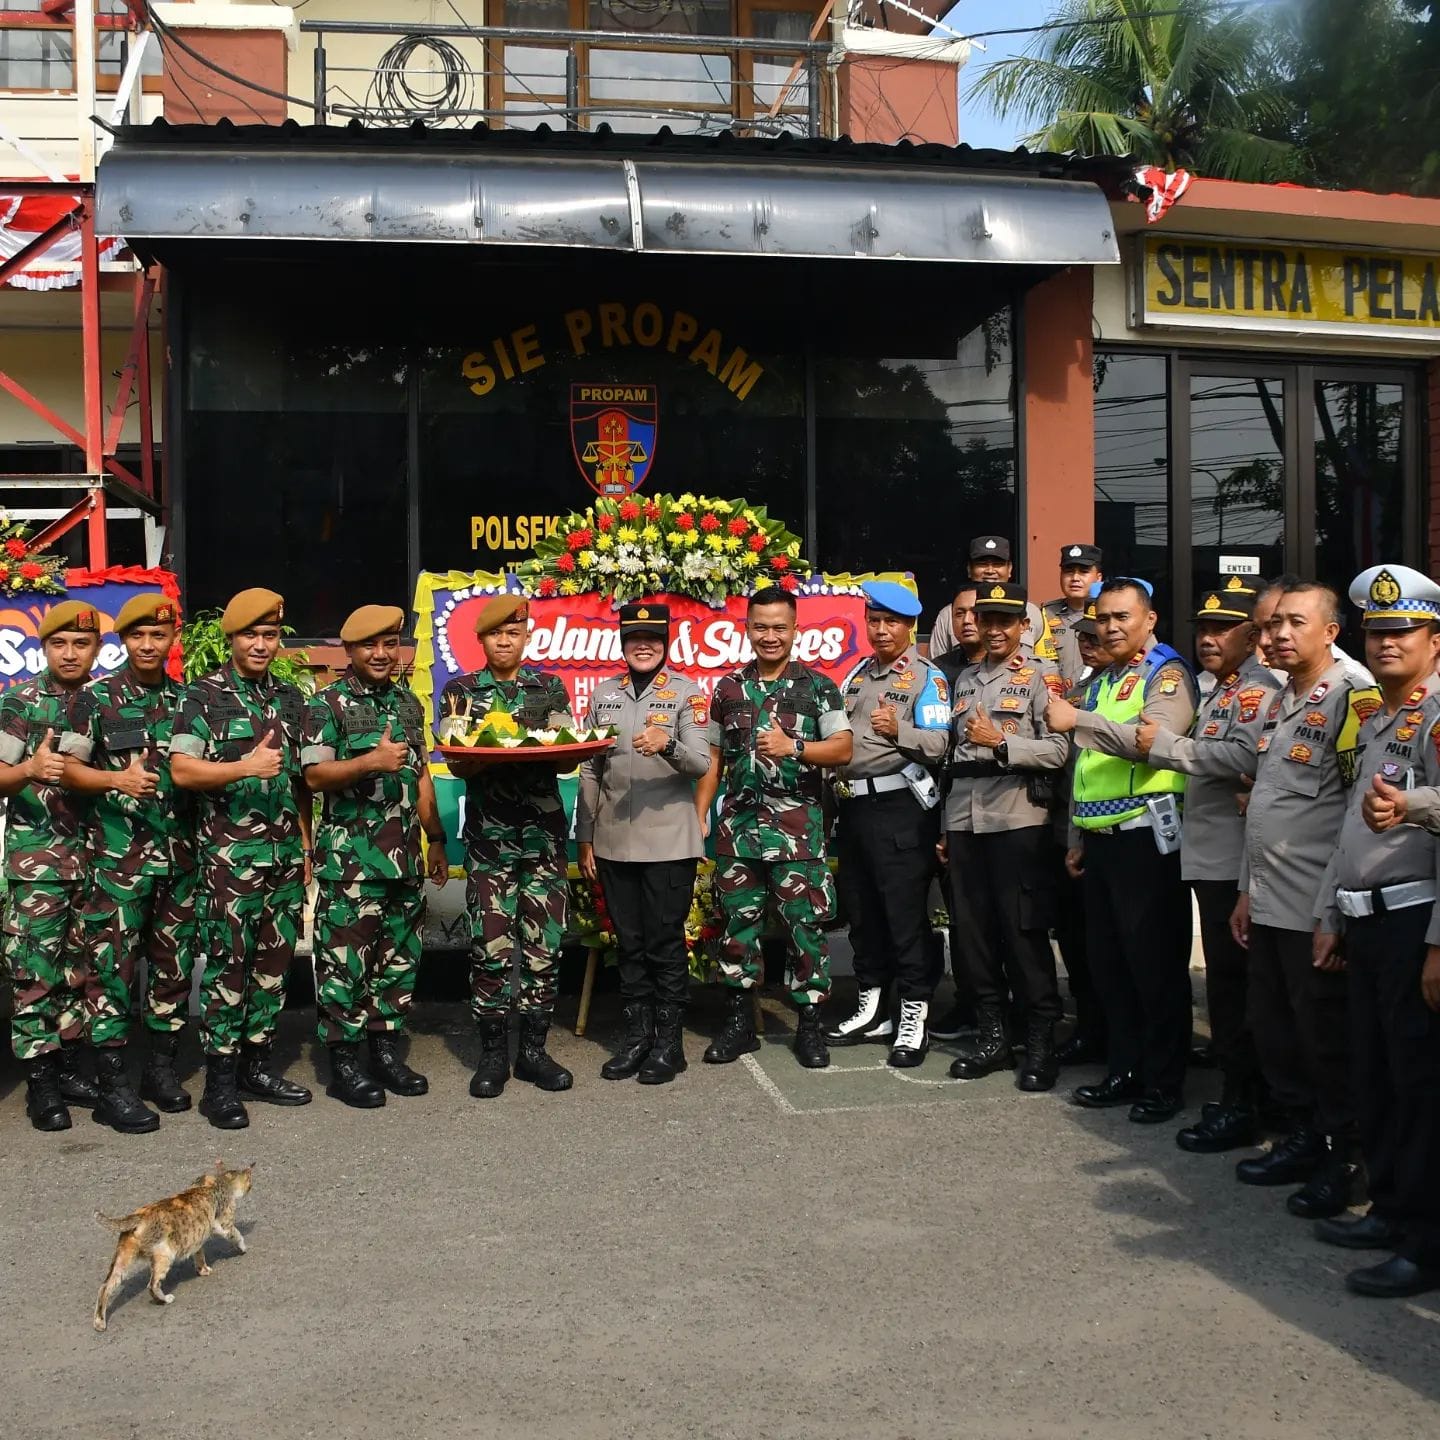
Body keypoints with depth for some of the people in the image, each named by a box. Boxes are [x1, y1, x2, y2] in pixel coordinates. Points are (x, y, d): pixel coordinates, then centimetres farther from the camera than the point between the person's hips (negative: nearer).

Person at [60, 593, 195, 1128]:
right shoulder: (95, 697, 0)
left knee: (174, 962, 10)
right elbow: (69, 767, -2)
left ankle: (162, 1065, 24)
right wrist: (118, 779, -19)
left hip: (179, 854, 4)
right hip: (118, 857, -4)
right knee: (113, 963, -4)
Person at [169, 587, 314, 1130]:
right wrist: (244, 767, -22)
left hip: (285, 854, 5)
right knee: (228, 963, -5)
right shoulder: (203, 696, -1)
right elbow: (182, 769, -10)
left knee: (274, 961, 8)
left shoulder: (290, 698, 14)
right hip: (229, 855, -5)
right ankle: (220, 1080, 2)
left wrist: (307, 846, 14)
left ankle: (256, 1063, 19)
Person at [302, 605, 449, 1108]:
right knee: (345, 958, -4)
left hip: (405, 856, 6)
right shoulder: (327, 704, -3)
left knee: (399, 954, 10)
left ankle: (385, 1050, 21)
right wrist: (371, 761, -26)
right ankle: (343, 1062, 5)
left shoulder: (409, 703, 15)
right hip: (349, 857, -6)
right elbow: (314, 775, -12)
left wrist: (436, 839, 19)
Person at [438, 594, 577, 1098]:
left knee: (543, 946, 3)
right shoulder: (461, 691, 5)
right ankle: (493, 1054, 9)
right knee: (491, 948, -2)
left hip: (545, 834, 2)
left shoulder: (550, 688, 9)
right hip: (489, 836, -2)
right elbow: (457, 765, -2)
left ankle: (533, 1049, 14)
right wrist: (495, 753, -22)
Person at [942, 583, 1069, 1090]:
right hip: (964, 820, 6)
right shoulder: (965, 678, 18)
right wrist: (944, 823, 17)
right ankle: (992, 1035, 19)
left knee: (1024, 932, -4)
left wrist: (1000, 743, -18)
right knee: (976, 931, 8)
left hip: (1018, 819, -6)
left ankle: (1041, 1042, 6)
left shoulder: (1042, 677, 0)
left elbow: (1057, 751, -10)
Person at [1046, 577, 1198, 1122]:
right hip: (1099, 837, 8)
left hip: (1145, 835, -8)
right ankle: (1124, 1070, 23)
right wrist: (1076, 838, 20)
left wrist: (1079, 721, -30)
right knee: (1107, 960, 12)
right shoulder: (1098, 682, 19)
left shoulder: (1167, 674, -6)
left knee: (1156, 964, -1)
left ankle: (1164, 1083, 8)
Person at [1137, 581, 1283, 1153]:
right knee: (1226, 983, 15)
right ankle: (1239, 1092, 25)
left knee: (1232, 985, -3)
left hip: (1234, 863, -10)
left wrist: (1166, 745, -19)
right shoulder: (1218, 693, 19)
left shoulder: (1258, 689, -13)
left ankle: (1240, 1108, 5)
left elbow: (1246, 757, -27)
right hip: (1209, 858, 10)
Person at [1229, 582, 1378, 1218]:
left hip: (1315, 909, -8)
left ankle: (1343, 1159, 17)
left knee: (1325, 1039, 2)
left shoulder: (1351, 699, -12)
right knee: (1272, 1028, 15)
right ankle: (1302, 1136, 30)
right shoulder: (1278, 704, 15)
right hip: (1269, 903, 8)